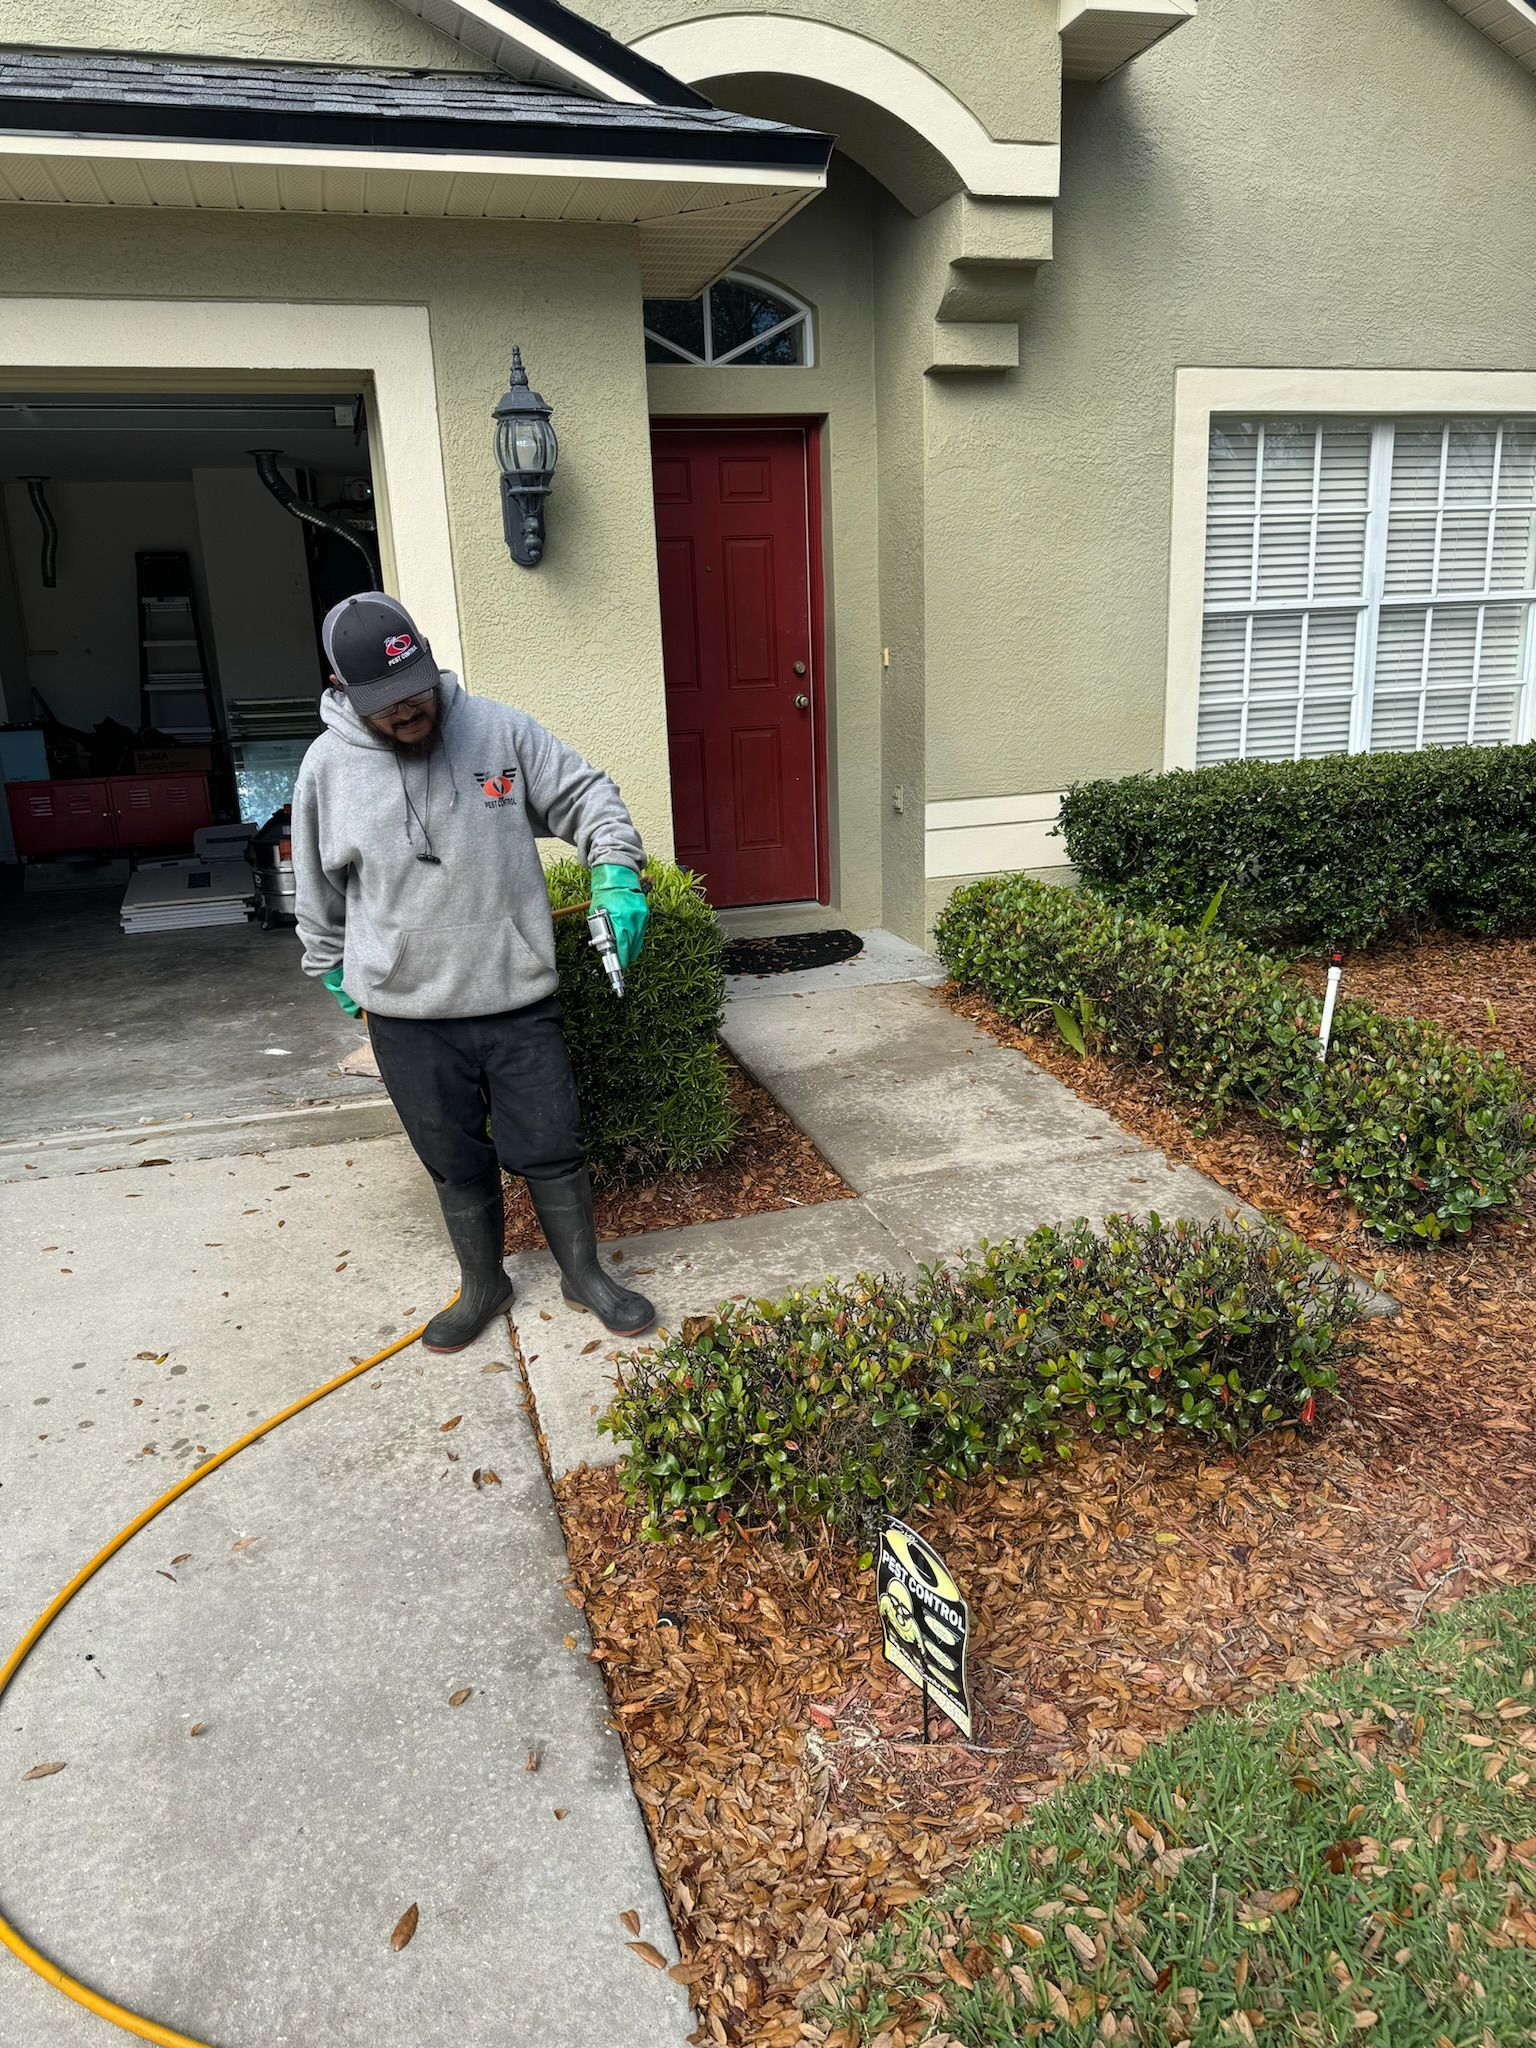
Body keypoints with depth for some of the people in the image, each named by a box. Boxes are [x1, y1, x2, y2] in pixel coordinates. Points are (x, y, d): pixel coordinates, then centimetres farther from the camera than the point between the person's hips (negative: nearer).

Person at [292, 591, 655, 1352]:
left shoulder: (500, 730, -6)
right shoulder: (327, 766, -3)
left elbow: (585, 796, 1)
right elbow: (319, 888, 11)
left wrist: (616, 870, -16)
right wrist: (331, 966, 18)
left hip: (517, 998, 0)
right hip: (407, 1013, 1)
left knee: (551, 1149, 8)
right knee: (456, 1164, 14)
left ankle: (584, 1273, 31)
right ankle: (482, 1285, 37)